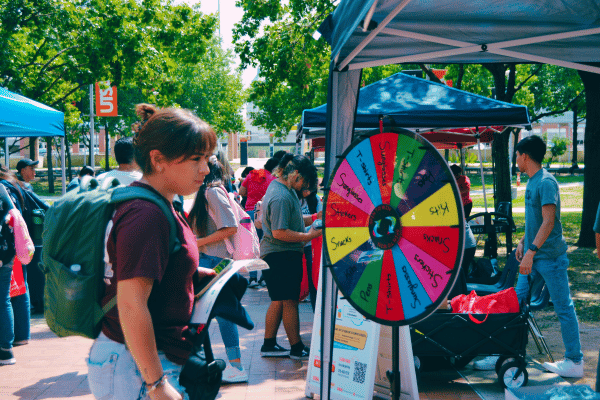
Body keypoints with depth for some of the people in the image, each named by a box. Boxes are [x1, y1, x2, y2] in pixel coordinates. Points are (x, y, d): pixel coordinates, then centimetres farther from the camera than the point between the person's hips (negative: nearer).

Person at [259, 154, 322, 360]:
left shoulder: (286, 190, 13)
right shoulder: (281, 197, -21)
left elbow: (292, 220, 23)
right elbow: (279, 233, -25)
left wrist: (313, 218, 9)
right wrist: (309, 236, -21)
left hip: (279, 255, 11)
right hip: (281, 256, -11)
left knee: (279, 301, 15)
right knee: (290, 302, -2)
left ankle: (269, 345, 21)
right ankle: (296, 348, 7)